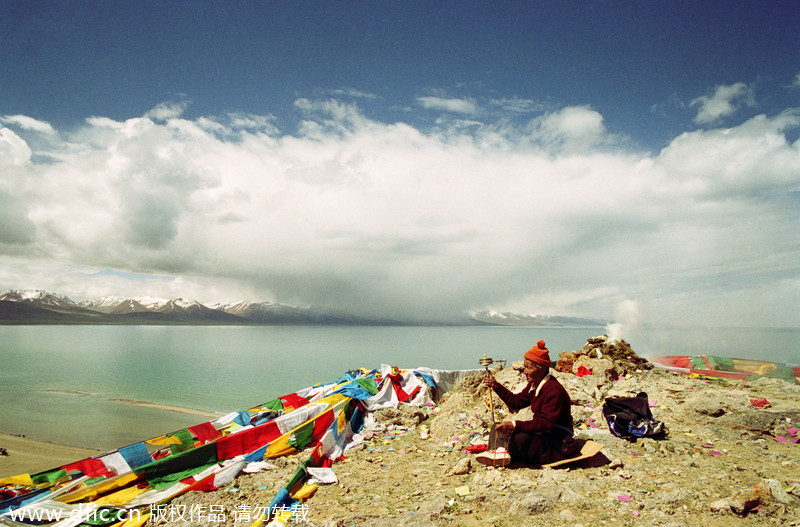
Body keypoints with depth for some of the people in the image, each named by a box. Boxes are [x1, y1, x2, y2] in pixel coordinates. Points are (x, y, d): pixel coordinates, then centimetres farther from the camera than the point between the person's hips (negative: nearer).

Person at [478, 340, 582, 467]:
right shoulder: (533, 385, 6)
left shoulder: (554, 390, -24)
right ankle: (502, 452, -21)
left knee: (521, 439, -34)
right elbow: (516, 402, 13)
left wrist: (515, 425, -38)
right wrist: (496, 386, 4)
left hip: (557, 442, -10)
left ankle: (506, 454, -13)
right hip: (542, 434, 10)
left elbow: (546, 423, -30)